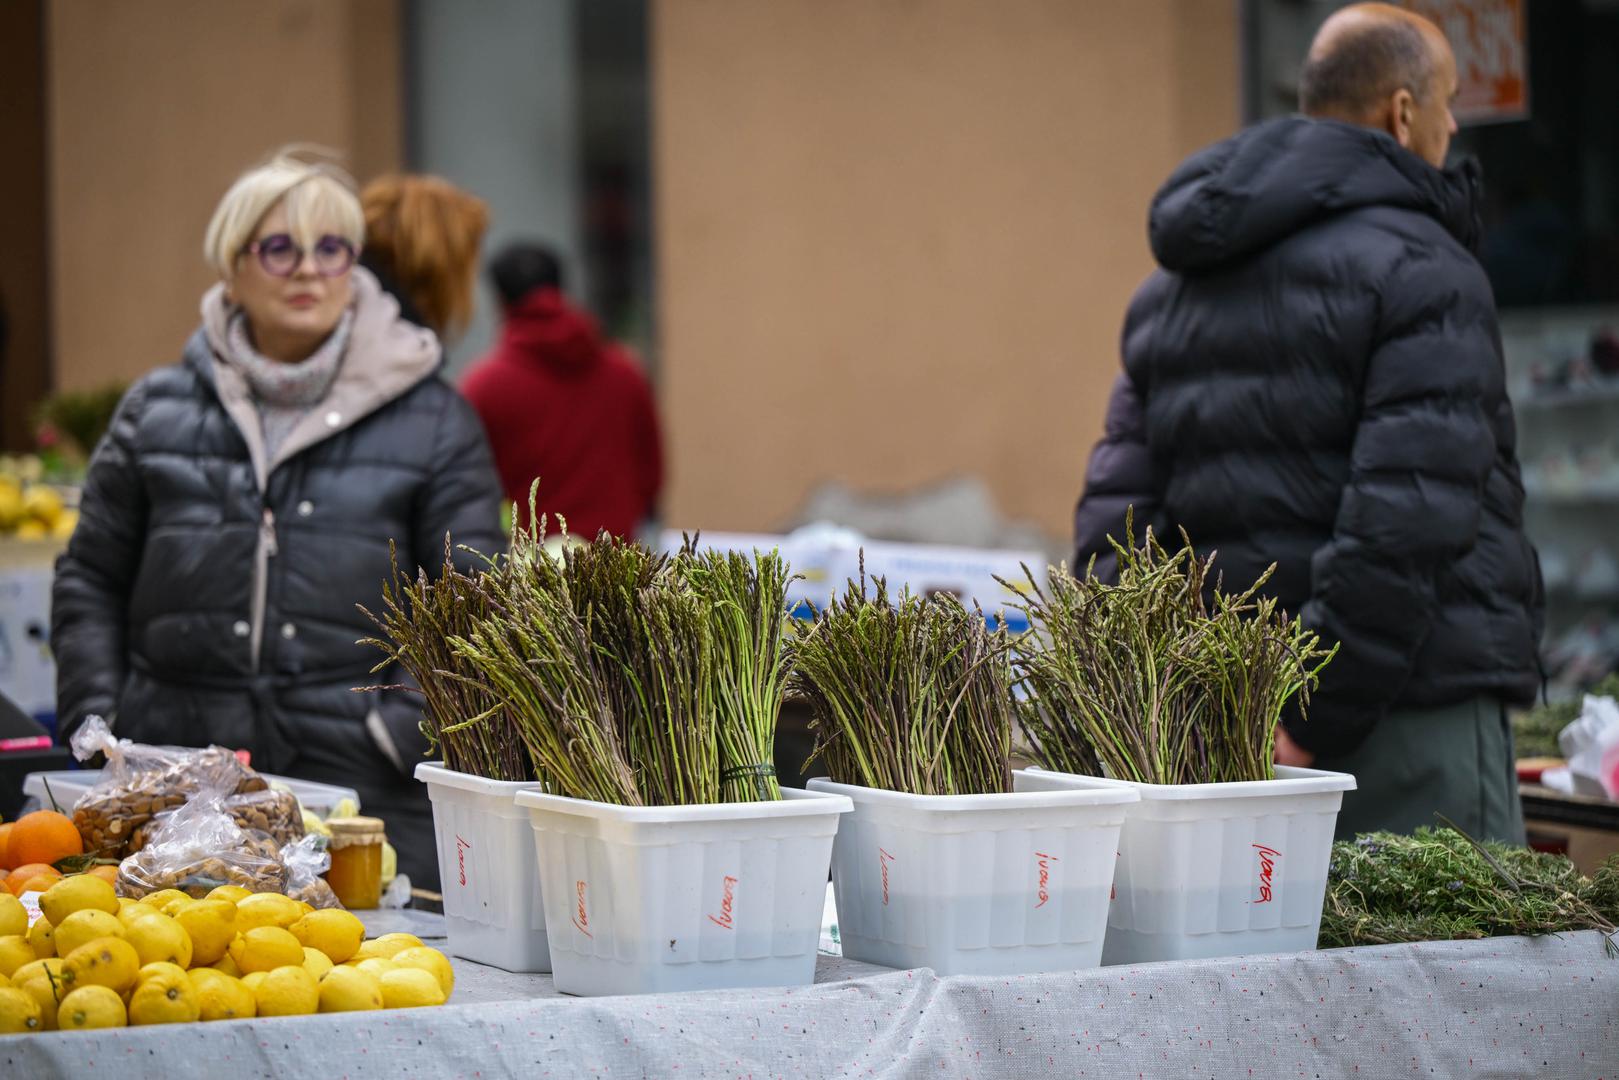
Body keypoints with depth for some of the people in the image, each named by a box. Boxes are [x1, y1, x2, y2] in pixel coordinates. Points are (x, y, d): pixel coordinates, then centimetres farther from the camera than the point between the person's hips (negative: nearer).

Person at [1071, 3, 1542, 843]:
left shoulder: (1172, 286, 18)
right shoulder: (1420, 269, -8)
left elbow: (1115, 513, 12)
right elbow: (1411, 513, -19)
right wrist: (1317, 712, -18)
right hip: (1410, 710, -8)